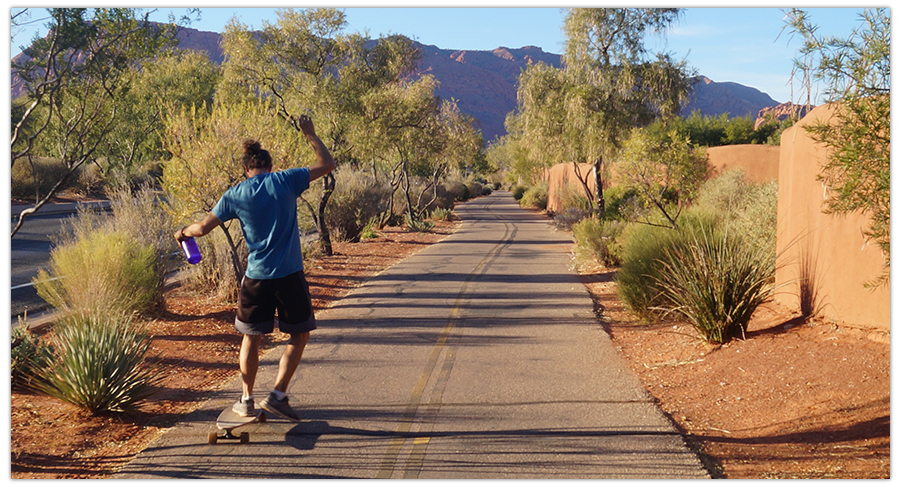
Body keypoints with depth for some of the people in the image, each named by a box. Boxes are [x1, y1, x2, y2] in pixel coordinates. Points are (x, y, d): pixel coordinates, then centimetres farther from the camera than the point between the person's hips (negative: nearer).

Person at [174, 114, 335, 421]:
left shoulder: (235, 195, 2)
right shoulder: (286, 181, -2)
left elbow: (203, 227, 4)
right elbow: (327, 164, 5)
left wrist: (183, 233, 24)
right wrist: (310, 135, 17)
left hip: (256, 277, 2)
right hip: (290, 275, -2)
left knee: (251, 337, 17)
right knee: (299, 335, 13)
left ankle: (247, 400, 23)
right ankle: (277, 395, 6)